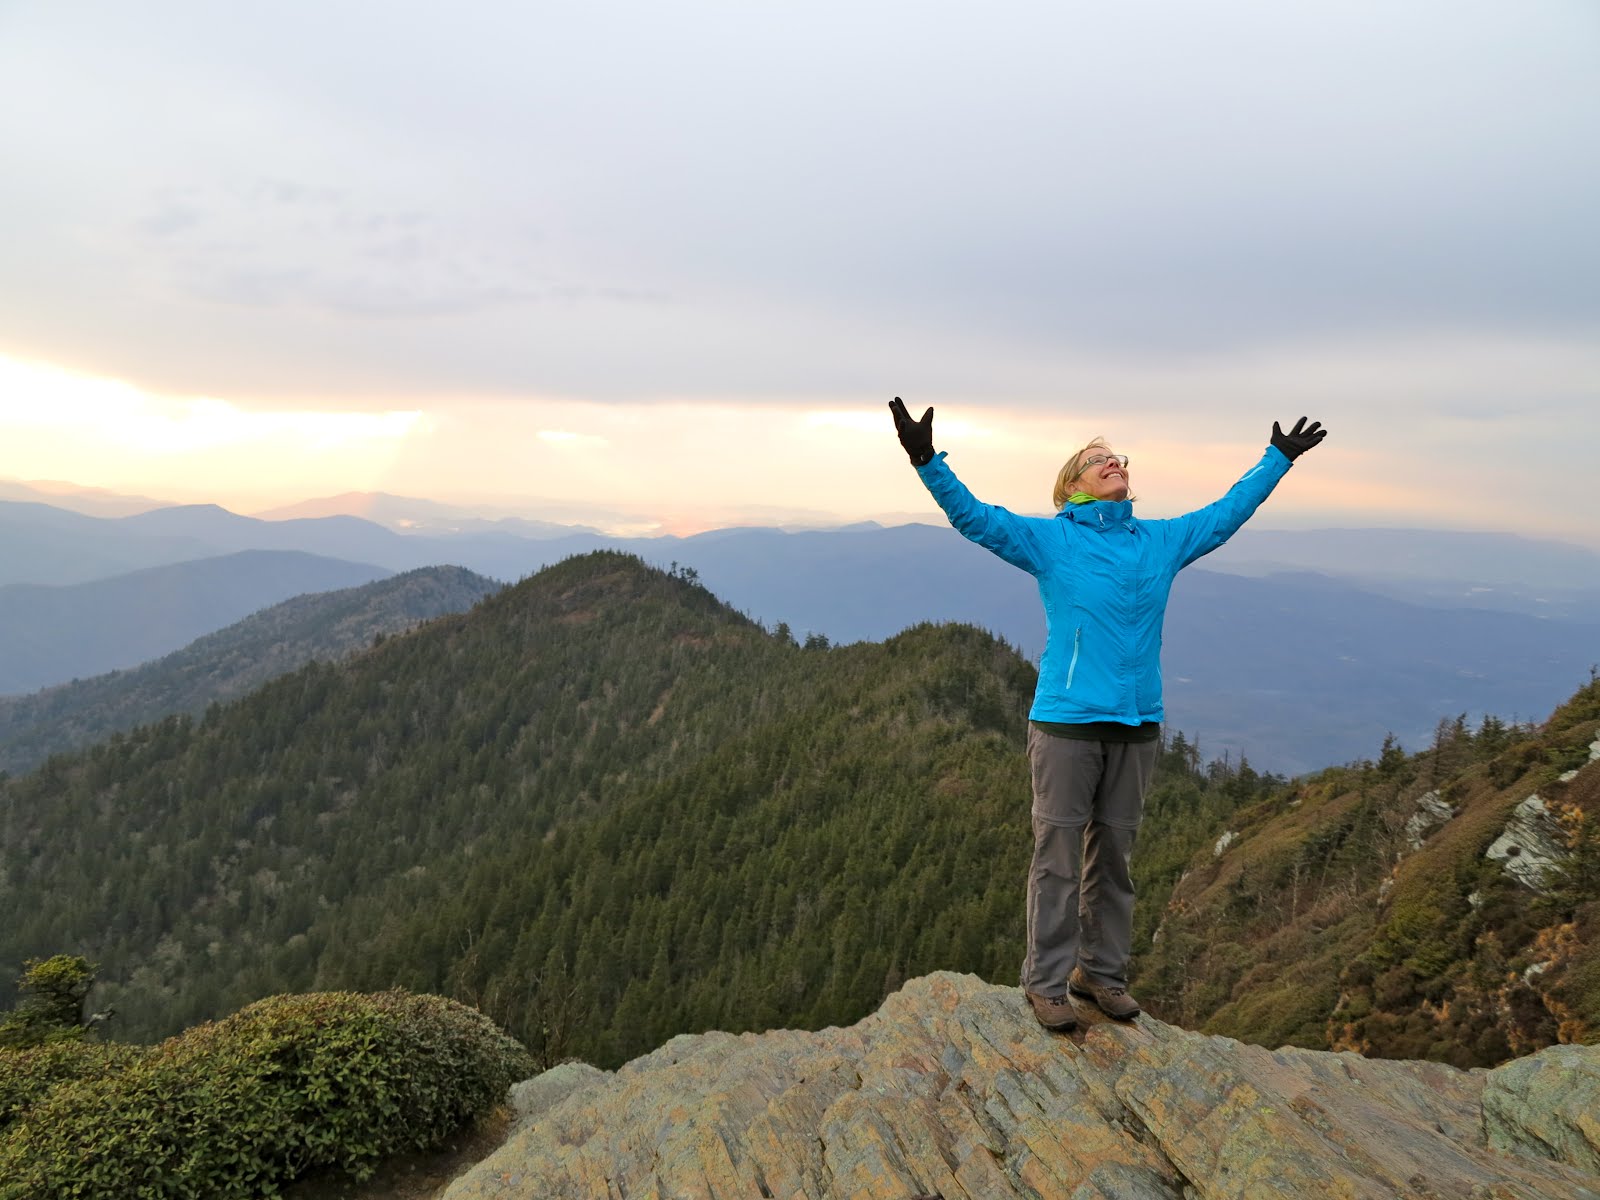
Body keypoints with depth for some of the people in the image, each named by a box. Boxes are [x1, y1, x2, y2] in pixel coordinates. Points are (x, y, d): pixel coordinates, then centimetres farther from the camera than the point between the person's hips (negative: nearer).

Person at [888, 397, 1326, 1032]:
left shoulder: (1161, 541, 12)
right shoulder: (1048, 539, -1)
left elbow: (1228, 511, 25)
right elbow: (974, 516, -9)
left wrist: (1279, 457, 34)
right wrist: (928, 461, -22)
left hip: (1137, 724, 4)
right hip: (1066, 723, -4)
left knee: (1114, 856, 14)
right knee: (1058, 856, 2)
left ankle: (1103, 972, 29)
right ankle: (1046, 981, 13)